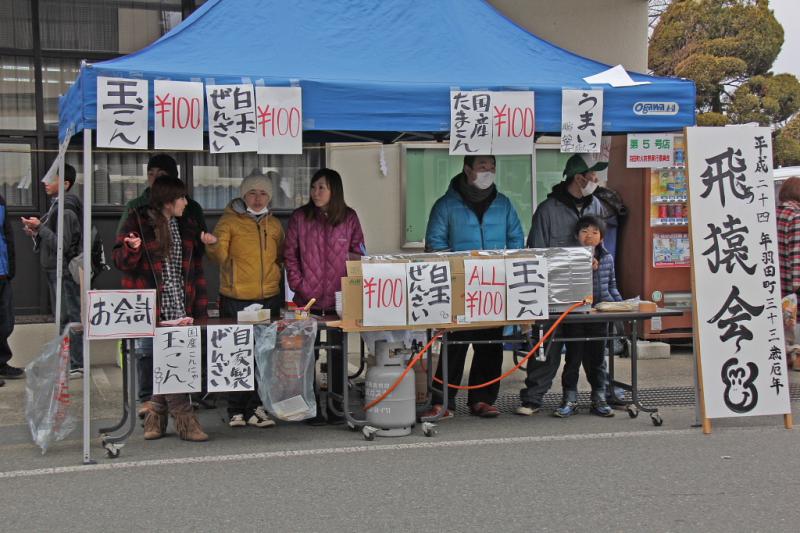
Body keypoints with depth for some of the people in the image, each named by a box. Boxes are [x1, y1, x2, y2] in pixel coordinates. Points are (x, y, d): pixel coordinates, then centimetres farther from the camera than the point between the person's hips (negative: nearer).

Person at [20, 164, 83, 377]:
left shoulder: (66, 210, -17)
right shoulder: (57, 206, 13)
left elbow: (61, 244, -21)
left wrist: (40, 227, -15)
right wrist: (36, 233, 4)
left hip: (65, 271, -10)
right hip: (56, 270, 10)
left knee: (70, 317, -5)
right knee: (63, 317, 15)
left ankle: (76, 365, -1)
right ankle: (67, 362, 23)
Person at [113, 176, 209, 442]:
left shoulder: (187, 226, 16)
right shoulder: (138, 222, 0)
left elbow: (196, 270, 17)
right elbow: (120, 260, -1)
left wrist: (200, 310, 11)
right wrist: (132, 249, -24)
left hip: (180, 306, 5)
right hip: (149, 306, -5)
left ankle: (155, 416, 13)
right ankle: (185, 419, -6)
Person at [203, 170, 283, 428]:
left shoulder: (274, 225, 14)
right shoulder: (229, 221, 0)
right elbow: (221, 256, -11)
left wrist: (274, 278, 6)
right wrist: (213, 245, -30)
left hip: (268, 299, 4)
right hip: (235, 300, -4)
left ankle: (256, 407, 12)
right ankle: (237, 409, 6)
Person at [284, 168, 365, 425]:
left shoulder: (349, 218, 4)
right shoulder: (300, 217, 3)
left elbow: (358, 253, 6)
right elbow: (290, 254, 4)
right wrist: (298, 284, -5)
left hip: (339, 298, 1)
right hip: (307, 299, -1)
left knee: (338, 352, 6)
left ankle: (335, 408, 15)